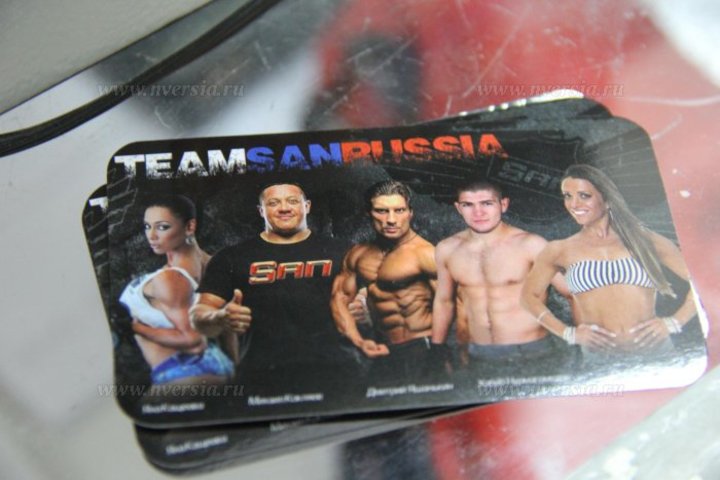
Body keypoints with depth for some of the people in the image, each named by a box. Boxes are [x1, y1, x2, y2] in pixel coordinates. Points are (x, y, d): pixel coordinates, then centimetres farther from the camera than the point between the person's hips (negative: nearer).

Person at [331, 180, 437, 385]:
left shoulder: (424, 254, -16)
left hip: (418, 350, -7)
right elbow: (340, 297, 10)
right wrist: (359, 342, -1)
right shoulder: (358, 255, 6)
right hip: (381, 350, 7)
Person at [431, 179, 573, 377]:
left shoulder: (530, 245, -10)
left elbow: (571, 290, -9)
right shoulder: (447, 250, 3)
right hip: (479, 357, 3)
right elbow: (443, 301, 15)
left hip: (532, 354, -3)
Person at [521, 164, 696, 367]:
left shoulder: (643, 240, 5)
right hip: (599, 357, 0)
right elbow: (530, 295, 16)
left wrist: (674, 322, -1)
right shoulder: (560, 250, 6)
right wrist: (568, 333, 7)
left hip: (654, 351, 0)